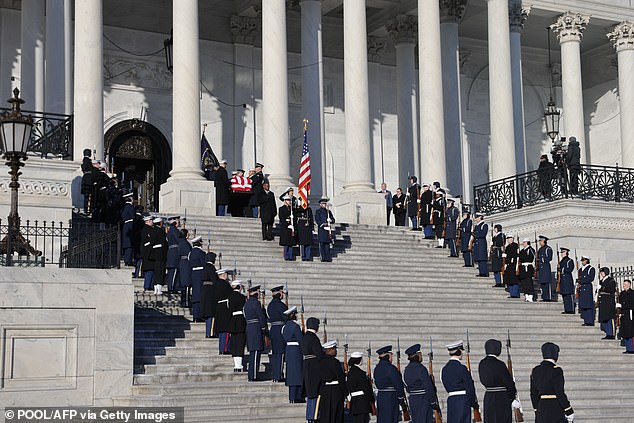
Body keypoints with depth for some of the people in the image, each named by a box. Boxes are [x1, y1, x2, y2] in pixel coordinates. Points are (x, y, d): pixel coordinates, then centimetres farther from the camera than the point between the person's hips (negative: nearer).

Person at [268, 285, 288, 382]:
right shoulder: (280, 305, -14)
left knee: (274, 353, 12)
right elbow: (285, 317, -14)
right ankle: (278, 376, -7)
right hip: (281, 329, -8)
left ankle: (274, 375, 16)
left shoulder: (270, 305, 12)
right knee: (281, 353, -5)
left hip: (273, 329, 8)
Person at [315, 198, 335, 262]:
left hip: (328, 229, 4)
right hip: (321, 229, -4)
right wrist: (323, 224, -16)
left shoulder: (328, 211, 18)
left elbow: (333, 220, 16)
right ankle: (323, 258, -7)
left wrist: (330, 220, -7)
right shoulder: (318, 211, 5)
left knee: (327, 244, 2)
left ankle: (328, 258, 1)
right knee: (322, 244, -6)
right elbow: (317, 220, -5)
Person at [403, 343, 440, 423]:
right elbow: (428, 387, -16)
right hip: (424, 399, -8)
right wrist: (434, 403, -11)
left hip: (412, 399, 8)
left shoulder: (407, 369, 9)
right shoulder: (421, 368, -16)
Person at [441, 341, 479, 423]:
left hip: (450, 400, 7)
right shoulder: (461, 368, -13)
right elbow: (470, 386, -10)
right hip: (462, 400, -7)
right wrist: (474, 403, 0)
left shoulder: (444, 369, 10)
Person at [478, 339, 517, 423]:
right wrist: (513, 399, 0)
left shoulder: (482, 364, 4)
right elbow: (508, 382, -11)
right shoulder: (499, 364, -16)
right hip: (502, 397, -7)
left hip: (488, 397, 7)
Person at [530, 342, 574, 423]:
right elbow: (560, 393, -15)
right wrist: (569, 411, -9)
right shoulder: (556, 370, -12)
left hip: (541, 408, 7)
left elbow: (534, 394, 11)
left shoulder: (535, 371, 7)